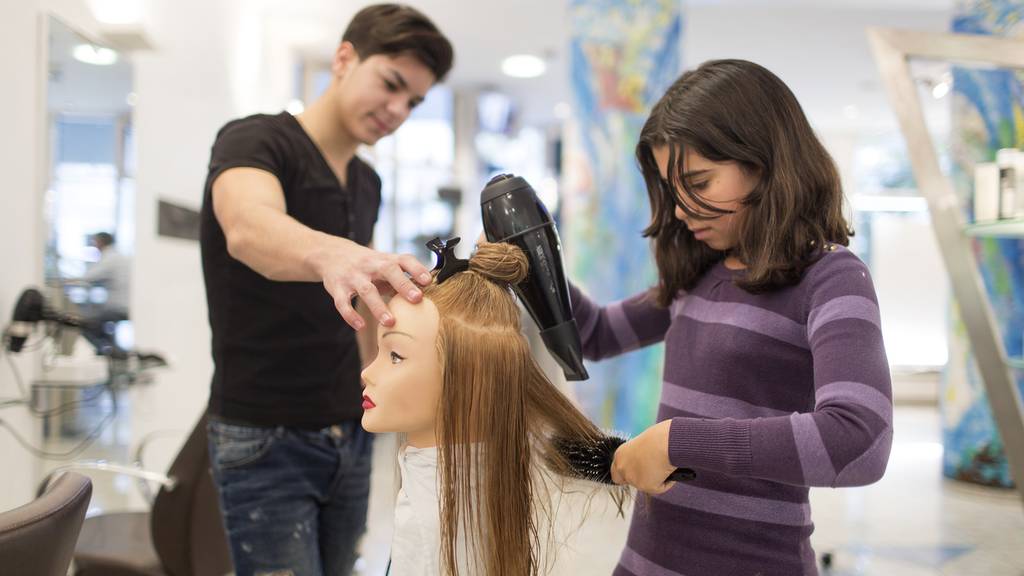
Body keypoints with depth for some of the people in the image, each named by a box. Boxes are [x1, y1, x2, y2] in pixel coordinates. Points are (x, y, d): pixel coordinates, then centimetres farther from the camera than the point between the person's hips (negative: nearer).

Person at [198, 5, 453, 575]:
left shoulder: (368, 183, 9)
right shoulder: (254, 141, -13)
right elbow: (248, 229, -37)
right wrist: (333, 254, -57)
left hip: (350, 434, 7)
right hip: (267, 439, -6)